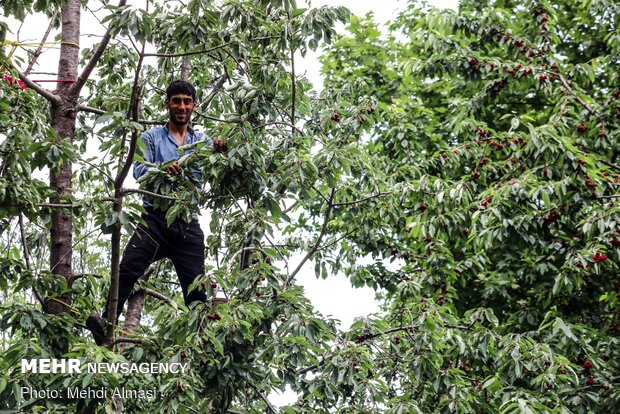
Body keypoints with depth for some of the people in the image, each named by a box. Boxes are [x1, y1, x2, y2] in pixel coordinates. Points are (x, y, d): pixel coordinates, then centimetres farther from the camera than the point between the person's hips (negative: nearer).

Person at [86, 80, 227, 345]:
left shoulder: (203, 141, 18)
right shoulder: (152, 137, 13)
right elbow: (139, 170, -3)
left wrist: (221, 153, -23)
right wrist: (162, 168, -26)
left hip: (188, 224, 2)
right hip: (156, 218, -2)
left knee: (196, 286, 2)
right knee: (128, 268, -21)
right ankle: (107, 322, -27)